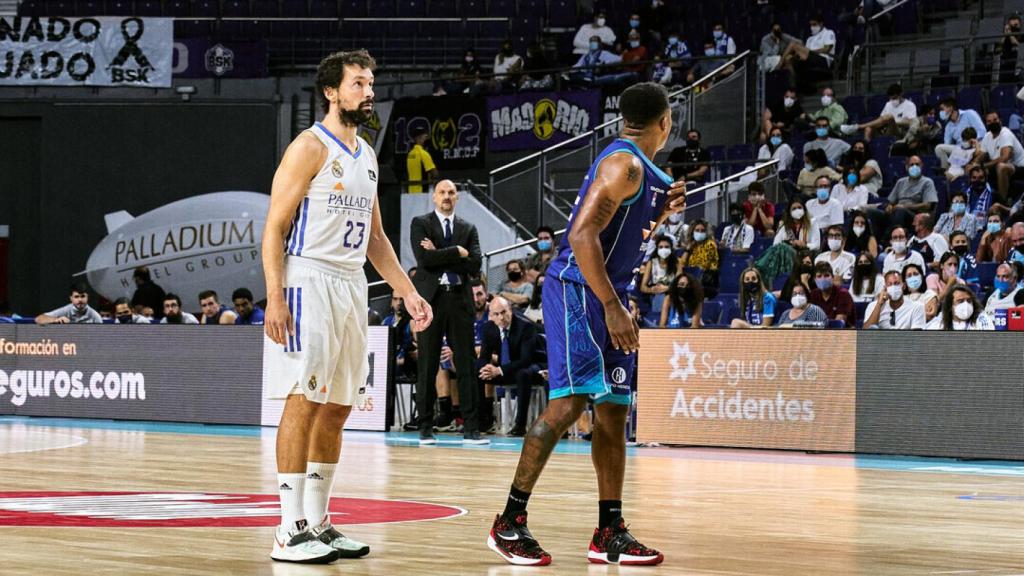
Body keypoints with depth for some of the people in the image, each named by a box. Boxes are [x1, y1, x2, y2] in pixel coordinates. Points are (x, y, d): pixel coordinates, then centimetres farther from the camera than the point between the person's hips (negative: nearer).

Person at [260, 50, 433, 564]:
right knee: (303, 402, -10)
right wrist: (275, 298, -20)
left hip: (351, 287, 8)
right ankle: (290, 531, -9)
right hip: (309, 283, -8)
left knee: (337, 408, 9)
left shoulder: (366, 155, 17)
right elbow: (275, 227, -11)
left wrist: (407, 292, 15)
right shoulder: (310, 147, -8)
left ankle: (318, 523, 16)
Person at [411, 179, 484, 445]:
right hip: (431, 299, -3)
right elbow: (424, 259, -10)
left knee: (467, 363, -1)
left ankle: (471, 428, 1)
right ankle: (425, 428, 4)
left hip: (460, 299, 3)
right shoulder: (420, 224, 6)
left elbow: (474, 265, 0)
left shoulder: (468, 229, 15)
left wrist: (441, 256, -7)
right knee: (428, 366, -1)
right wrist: (456, 252, -8)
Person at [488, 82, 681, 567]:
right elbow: (583, 235, -23)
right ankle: (510, 522, -11)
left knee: (613, 409, 7)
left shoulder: (642, 170, 17)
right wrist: (612, 307, -25)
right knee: (570, 401, -16)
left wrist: (663, 211, 13)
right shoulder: (623, 164, -14)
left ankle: (609, 534, 10)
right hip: (577, 290, -10)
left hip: (606, 297, 10)